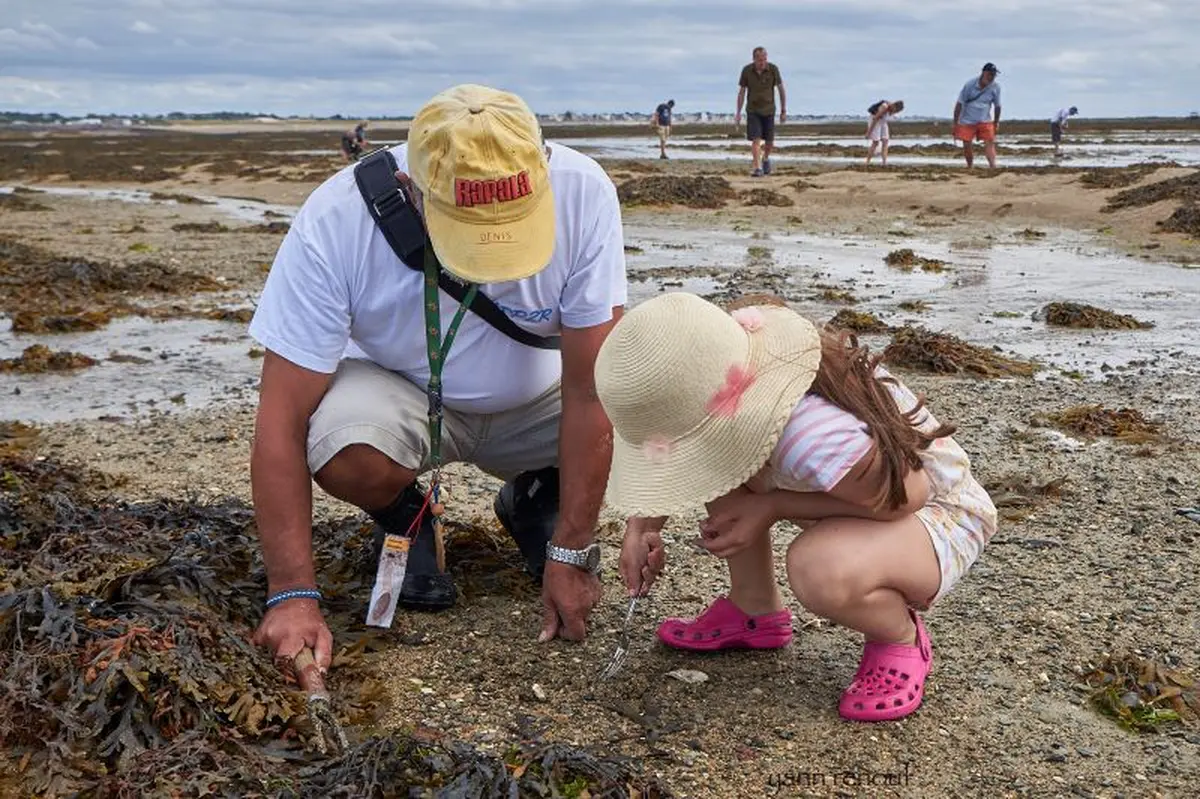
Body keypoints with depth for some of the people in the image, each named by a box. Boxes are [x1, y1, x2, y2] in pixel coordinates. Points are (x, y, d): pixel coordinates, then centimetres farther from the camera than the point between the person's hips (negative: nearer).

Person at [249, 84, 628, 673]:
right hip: (397, 390, -2)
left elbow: (591, 390, -23)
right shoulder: (335, 221, -30)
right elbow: (282, 423, -27)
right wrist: (293, 595, -32)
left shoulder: (582, 195, -29)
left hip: (534, 398, 2)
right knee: (349, 457, -36)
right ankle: (404, 517, 3)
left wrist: (570, 555, -22)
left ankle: (536, 500, 9)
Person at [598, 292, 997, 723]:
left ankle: (902, 642, -3)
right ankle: (756, 612, 9)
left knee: (821, 569, -38)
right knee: (719, 458, -9)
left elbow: (907, 495, -26)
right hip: (868, 480, 7)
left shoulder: (812, 441, -43)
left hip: (936, 512, -7)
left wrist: (771, 508, -25)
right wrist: (643, 524, -10)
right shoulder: (727, 388, -21)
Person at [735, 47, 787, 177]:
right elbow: (741, 92, -3)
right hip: (753, 111, -1)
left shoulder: (773, 69, -13)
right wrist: (738, 113, -4)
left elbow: (781, 90, -3)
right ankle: (757, 168, -14)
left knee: (769, 142, 8)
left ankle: (765, 158, 38)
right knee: (756, 140, -14)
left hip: (769, 110, 1)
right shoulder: (746, 70, -12)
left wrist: (784, 111, -2)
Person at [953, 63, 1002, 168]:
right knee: (967, 145, 0)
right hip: (967, 120, -1)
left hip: (985, 121, 1)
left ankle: (993, 167, -24)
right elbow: (959, 104, -9)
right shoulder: (970, 84, -14)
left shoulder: (995, 87, -7)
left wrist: (996, 122, 11)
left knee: (990, 142, -15)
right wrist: (955, 123, -9)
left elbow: (997, 106, 6)